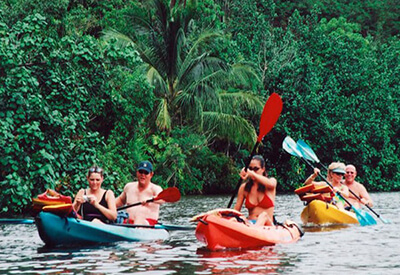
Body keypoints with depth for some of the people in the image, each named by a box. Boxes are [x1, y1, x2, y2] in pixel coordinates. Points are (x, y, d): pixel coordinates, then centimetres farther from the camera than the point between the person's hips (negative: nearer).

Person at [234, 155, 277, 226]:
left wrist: (252, 173, -31)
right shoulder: (244, 187, 13)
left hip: (267, 225, -2)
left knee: (264, 215, -37)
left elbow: (270, 184, -20)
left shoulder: (272, 181, 8)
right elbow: (236, 210, 8)